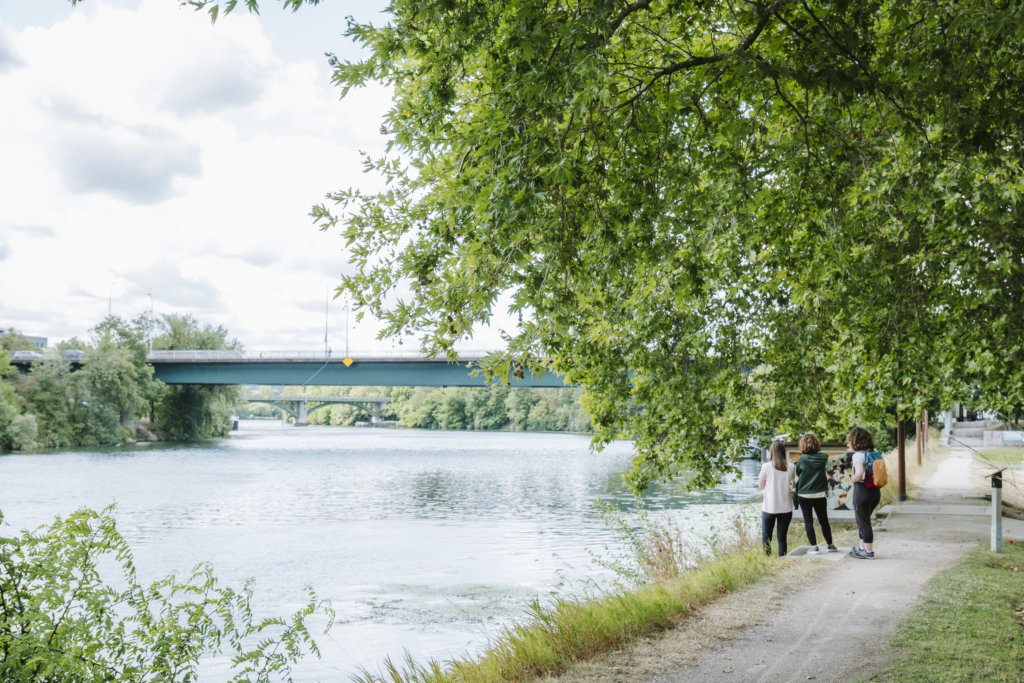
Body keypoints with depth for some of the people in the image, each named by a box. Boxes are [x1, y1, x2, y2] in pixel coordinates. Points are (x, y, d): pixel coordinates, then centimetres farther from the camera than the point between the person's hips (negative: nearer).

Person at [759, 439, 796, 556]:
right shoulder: (791, 467, -4)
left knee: (766, 539, 6)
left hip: (769, 508, -2)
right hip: (786, 508, 2)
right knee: (782, 538, 9)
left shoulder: (766, 466, -10)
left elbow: (761, 485, 1)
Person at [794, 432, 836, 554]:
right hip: (820, 495, 3)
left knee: (808, 521, 5)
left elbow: (797, 476, 0)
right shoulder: (823, 458, -4)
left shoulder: (802, 459, -12)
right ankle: (830, 545, 20)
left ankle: (814, 547, 2)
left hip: (805, 495, -3)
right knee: (824, 521, 13)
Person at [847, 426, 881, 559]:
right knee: (862, 519, 21)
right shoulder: (874, 453, 7)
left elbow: (859, 473, -31)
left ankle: (868, 552, 11)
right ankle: (863, 547, 29)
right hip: (875, 491, 8)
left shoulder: (858, 455, -16)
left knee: (863, 522, 4)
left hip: (862, 490, -8)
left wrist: (854, 479, -10)